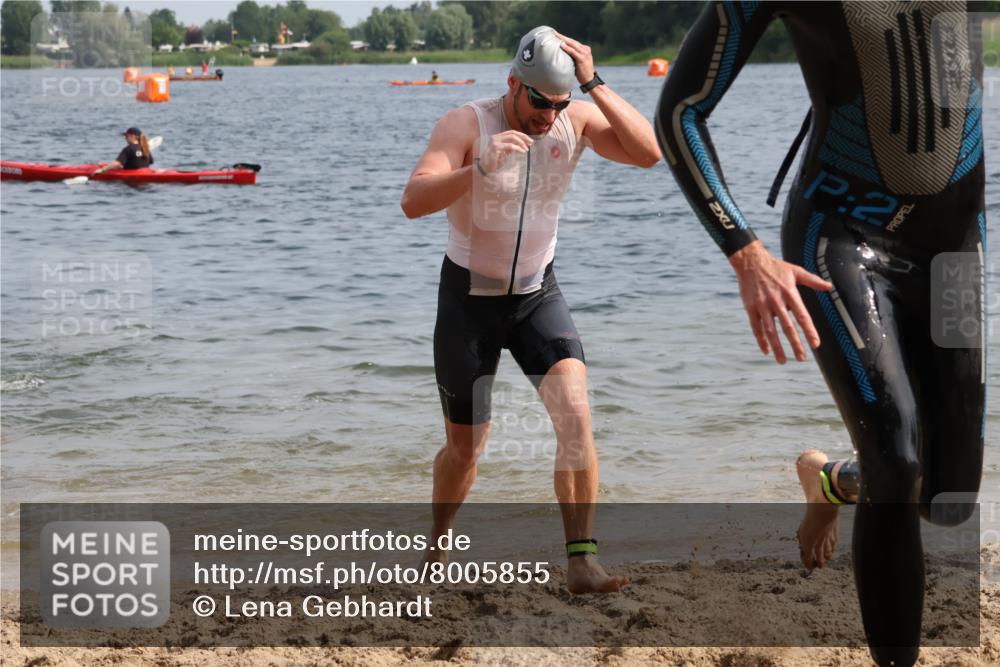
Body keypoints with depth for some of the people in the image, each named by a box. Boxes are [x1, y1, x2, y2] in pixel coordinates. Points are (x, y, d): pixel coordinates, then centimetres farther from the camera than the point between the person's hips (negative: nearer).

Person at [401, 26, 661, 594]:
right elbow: (414, 202, -33)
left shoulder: (575, 119, -11)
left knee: (575, 412, -22)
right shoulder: (465, 125, -20)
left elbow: (649, 153, -25)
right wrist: (480, 167, -48)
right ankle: (437, 547, 38)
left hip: (538, 294, 2)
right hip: (469, 297, -2)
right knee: (465, 446, 9)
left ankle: (583, 562, -19)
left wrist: (594, 84, -30)